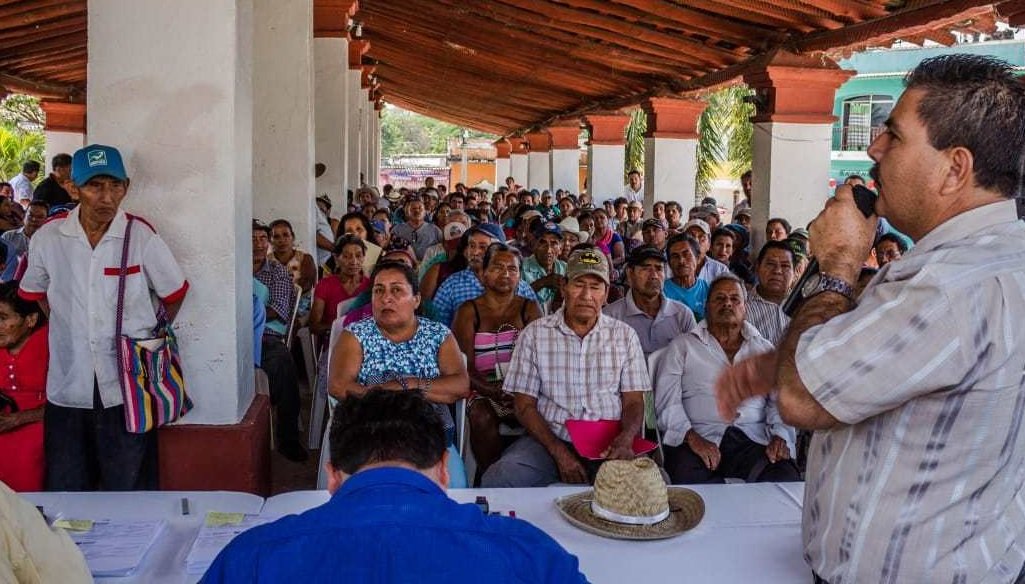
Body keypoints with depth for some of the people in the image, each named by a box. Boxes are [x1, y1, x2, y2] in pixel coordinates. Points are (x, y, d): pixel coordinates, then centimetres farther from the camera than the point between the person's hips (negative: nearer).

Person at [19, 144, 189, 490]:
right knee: (64, 489, 13)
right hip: (67, 386, 2)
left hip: (127, 387, -2)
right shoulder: (48, 237, -2)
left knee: (129, 487, 8)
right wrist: (67, 329, 11)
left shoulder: (141, 236, -7)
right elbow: (33, 292, 16)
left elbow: (174, 292, 5)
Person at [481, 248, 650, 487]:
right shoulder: (534, 334, 4)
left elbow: (633, 402, 6)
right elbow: (524, 405, 2)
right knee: (497, 479, -29)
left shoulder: (624, 335, 9)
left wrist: (626, 439, -18)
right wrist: (559, 452, -13)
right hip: (549, 440, -1)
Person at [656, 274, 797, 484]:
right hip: (700, 438, -1)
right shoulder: (683, 346, 16)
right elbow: (667, 399, 4)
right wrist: (692, 437, -13)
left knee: (787, 480, -29)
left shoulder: (764, 350, 24)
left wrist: (780, 436, -7)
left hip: (754, 440, 2)